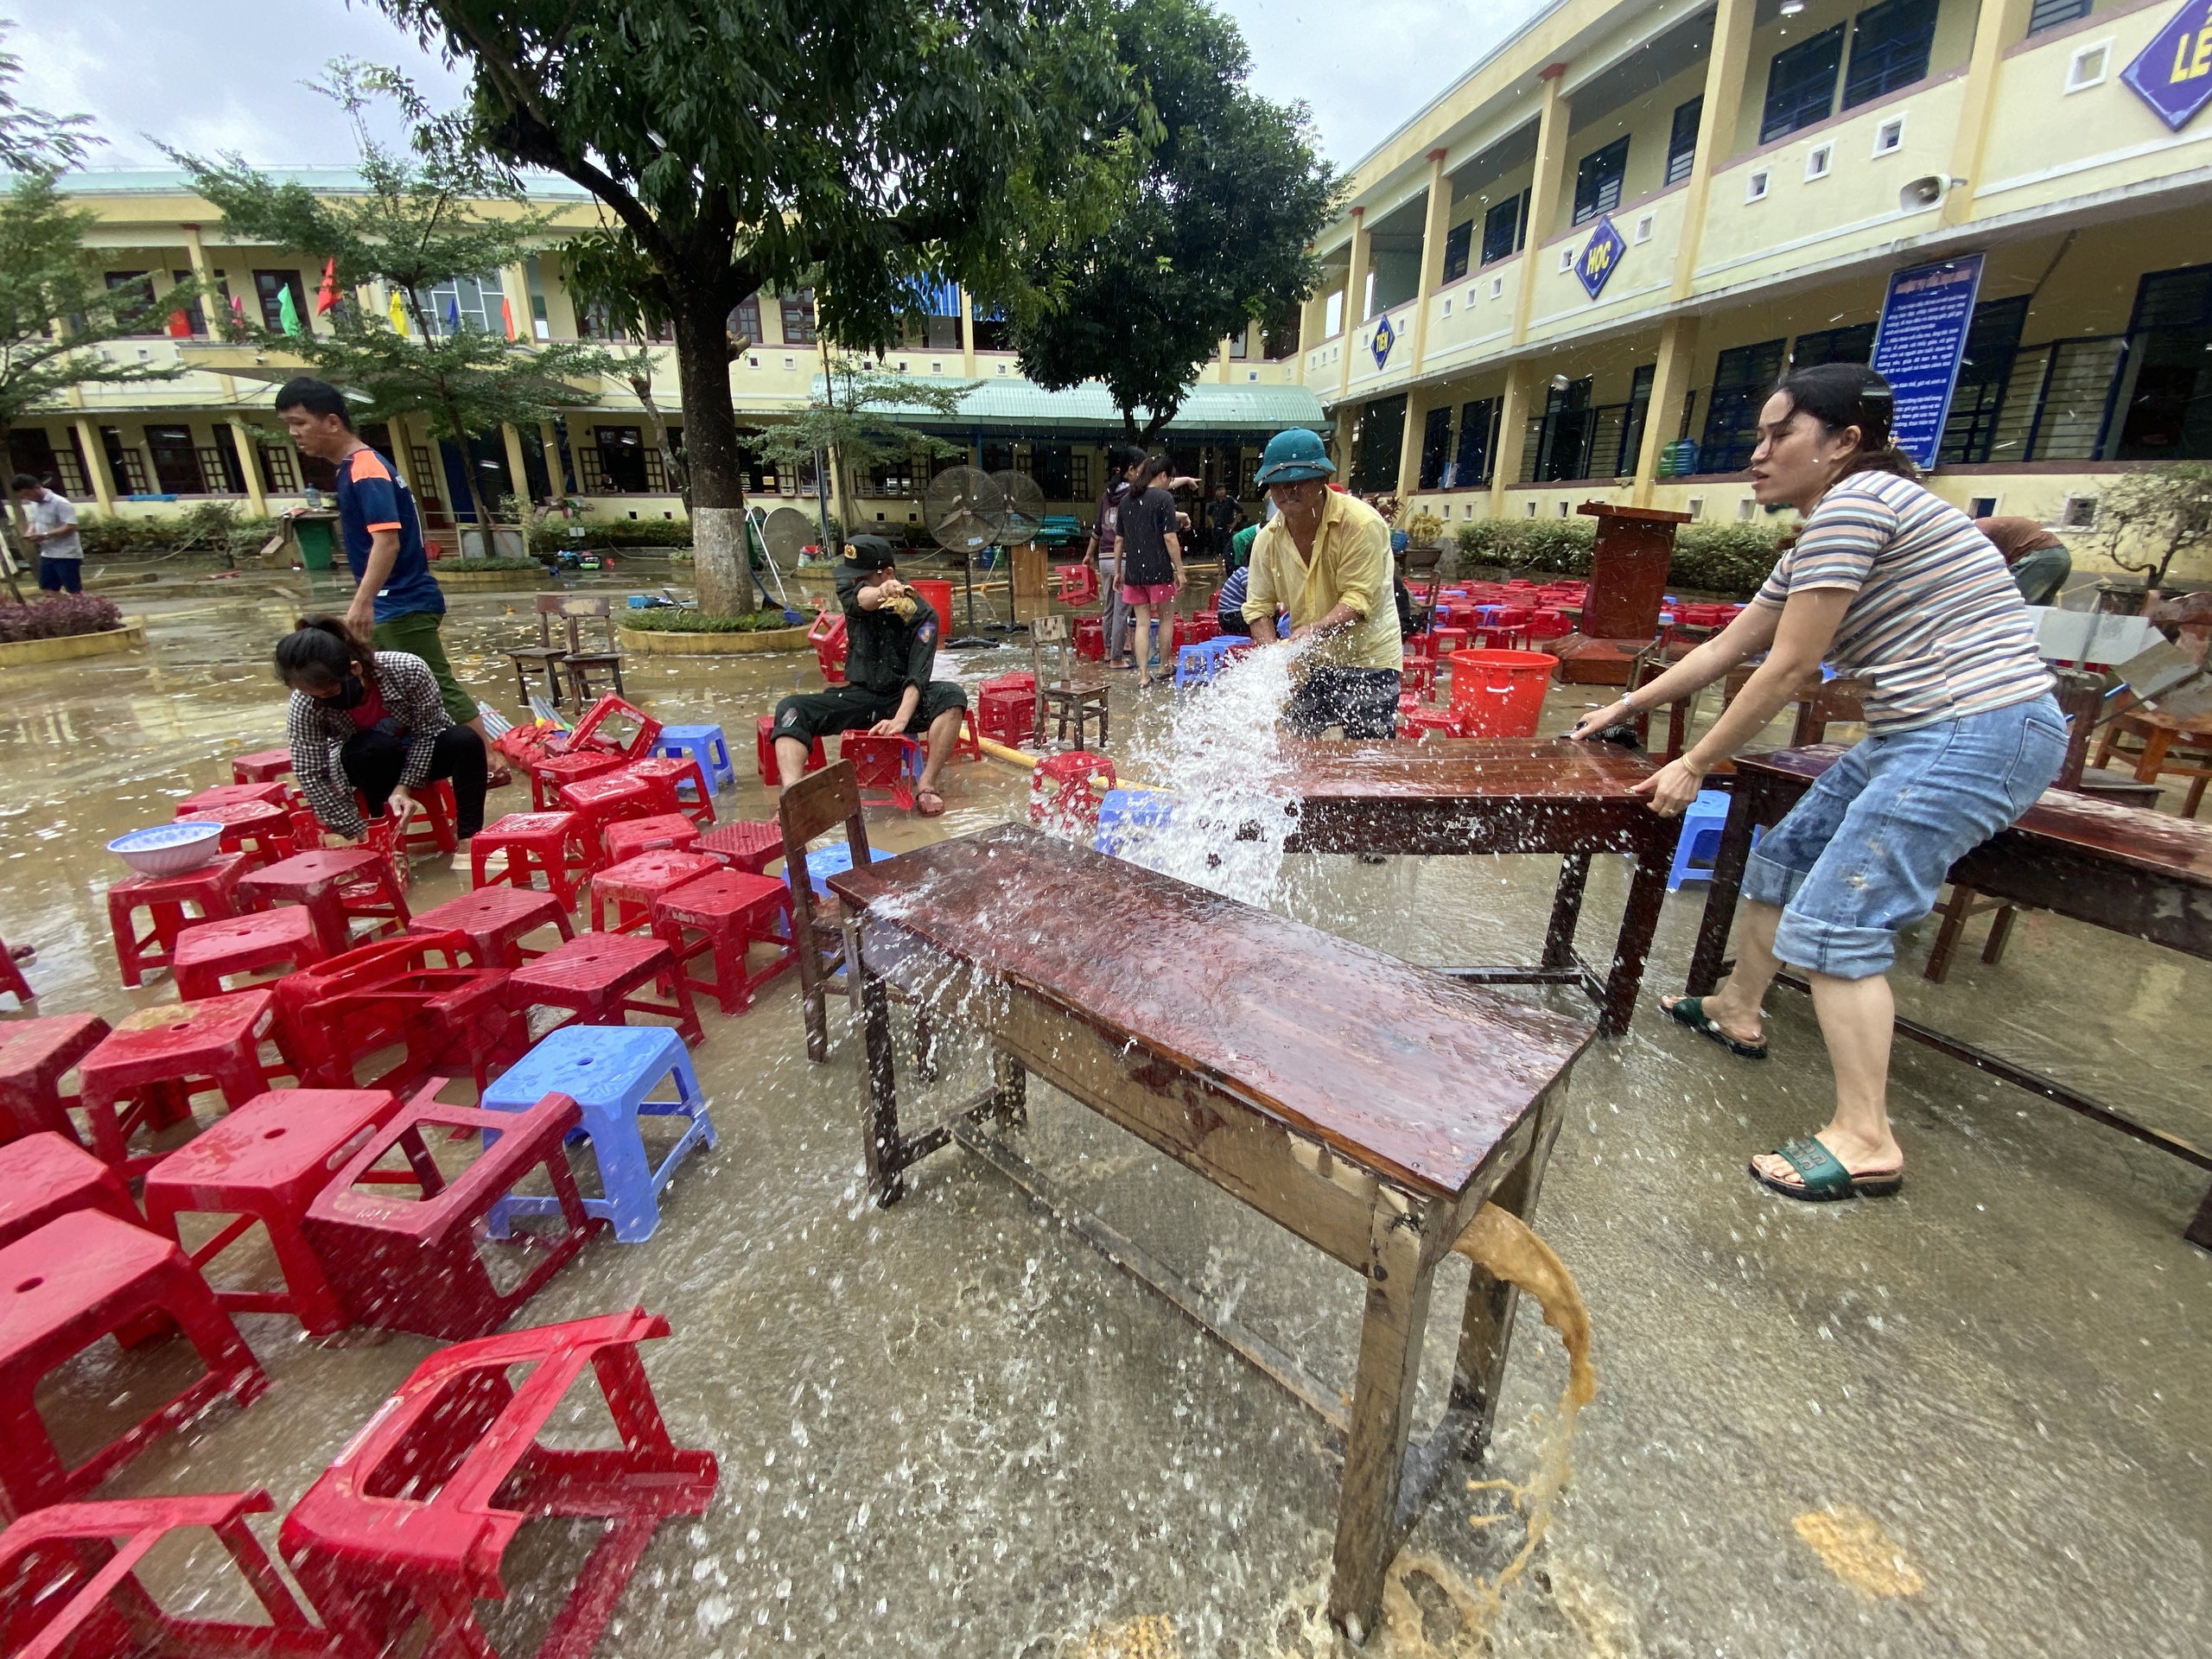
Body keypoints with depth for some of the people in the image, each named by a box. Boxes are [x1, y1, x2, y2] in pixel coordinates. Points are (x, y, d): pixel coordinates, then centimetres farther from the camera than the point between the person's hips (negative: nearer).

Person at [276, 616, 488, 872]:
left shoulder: (407, 669, -32)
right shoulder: (303, 708, -27)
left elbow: (429, 730, -20)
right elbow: (310, 777, -23)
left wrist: (405, 786, -28)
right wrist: (360, 833, -27)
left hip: (421, 754, 0)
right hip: (369, 765, 0)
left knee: (466, 740, -30)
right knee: (373, 749, -34)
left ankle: (467, 839, -23)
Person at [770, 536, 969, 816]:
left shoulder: (921, 613, -11)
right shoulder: (849, 589, -2)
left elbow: (918, 675, -22)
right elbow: (862, 599, -28)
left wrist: (900, 720, -40)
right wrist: (882, 593, -54)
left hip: (902, 698, -3)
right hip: (859, 696, 3)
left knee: (952, 697, -32)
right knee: (790, 709, -20)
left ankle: (926, 786, -33)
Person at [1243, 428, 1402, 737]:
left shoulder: (1362, 523, -17)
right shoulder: (1267, 539, -1)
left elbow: (1359, 599, -22)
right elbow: (1258, 607, 1)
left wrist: (1315, 630, -37)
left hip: (1368, 662, -5)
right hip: (1307, 664, 5)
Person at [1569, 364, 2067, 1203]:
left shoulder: (1854, 502, -14)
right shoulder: (1815, 542, 16)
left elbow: (1788, 667, -17)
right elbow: (1725, 648, 21)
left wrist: (1693, 766, -12)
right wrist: (1625, 707, 24)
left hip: (1977, 733, -11)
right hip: (1917, 734, 11)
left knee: (1833, 919, -12)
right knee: (1782, 856, 18)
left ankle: (1864, 1143, -4)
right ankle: (1736, 1011, 35)